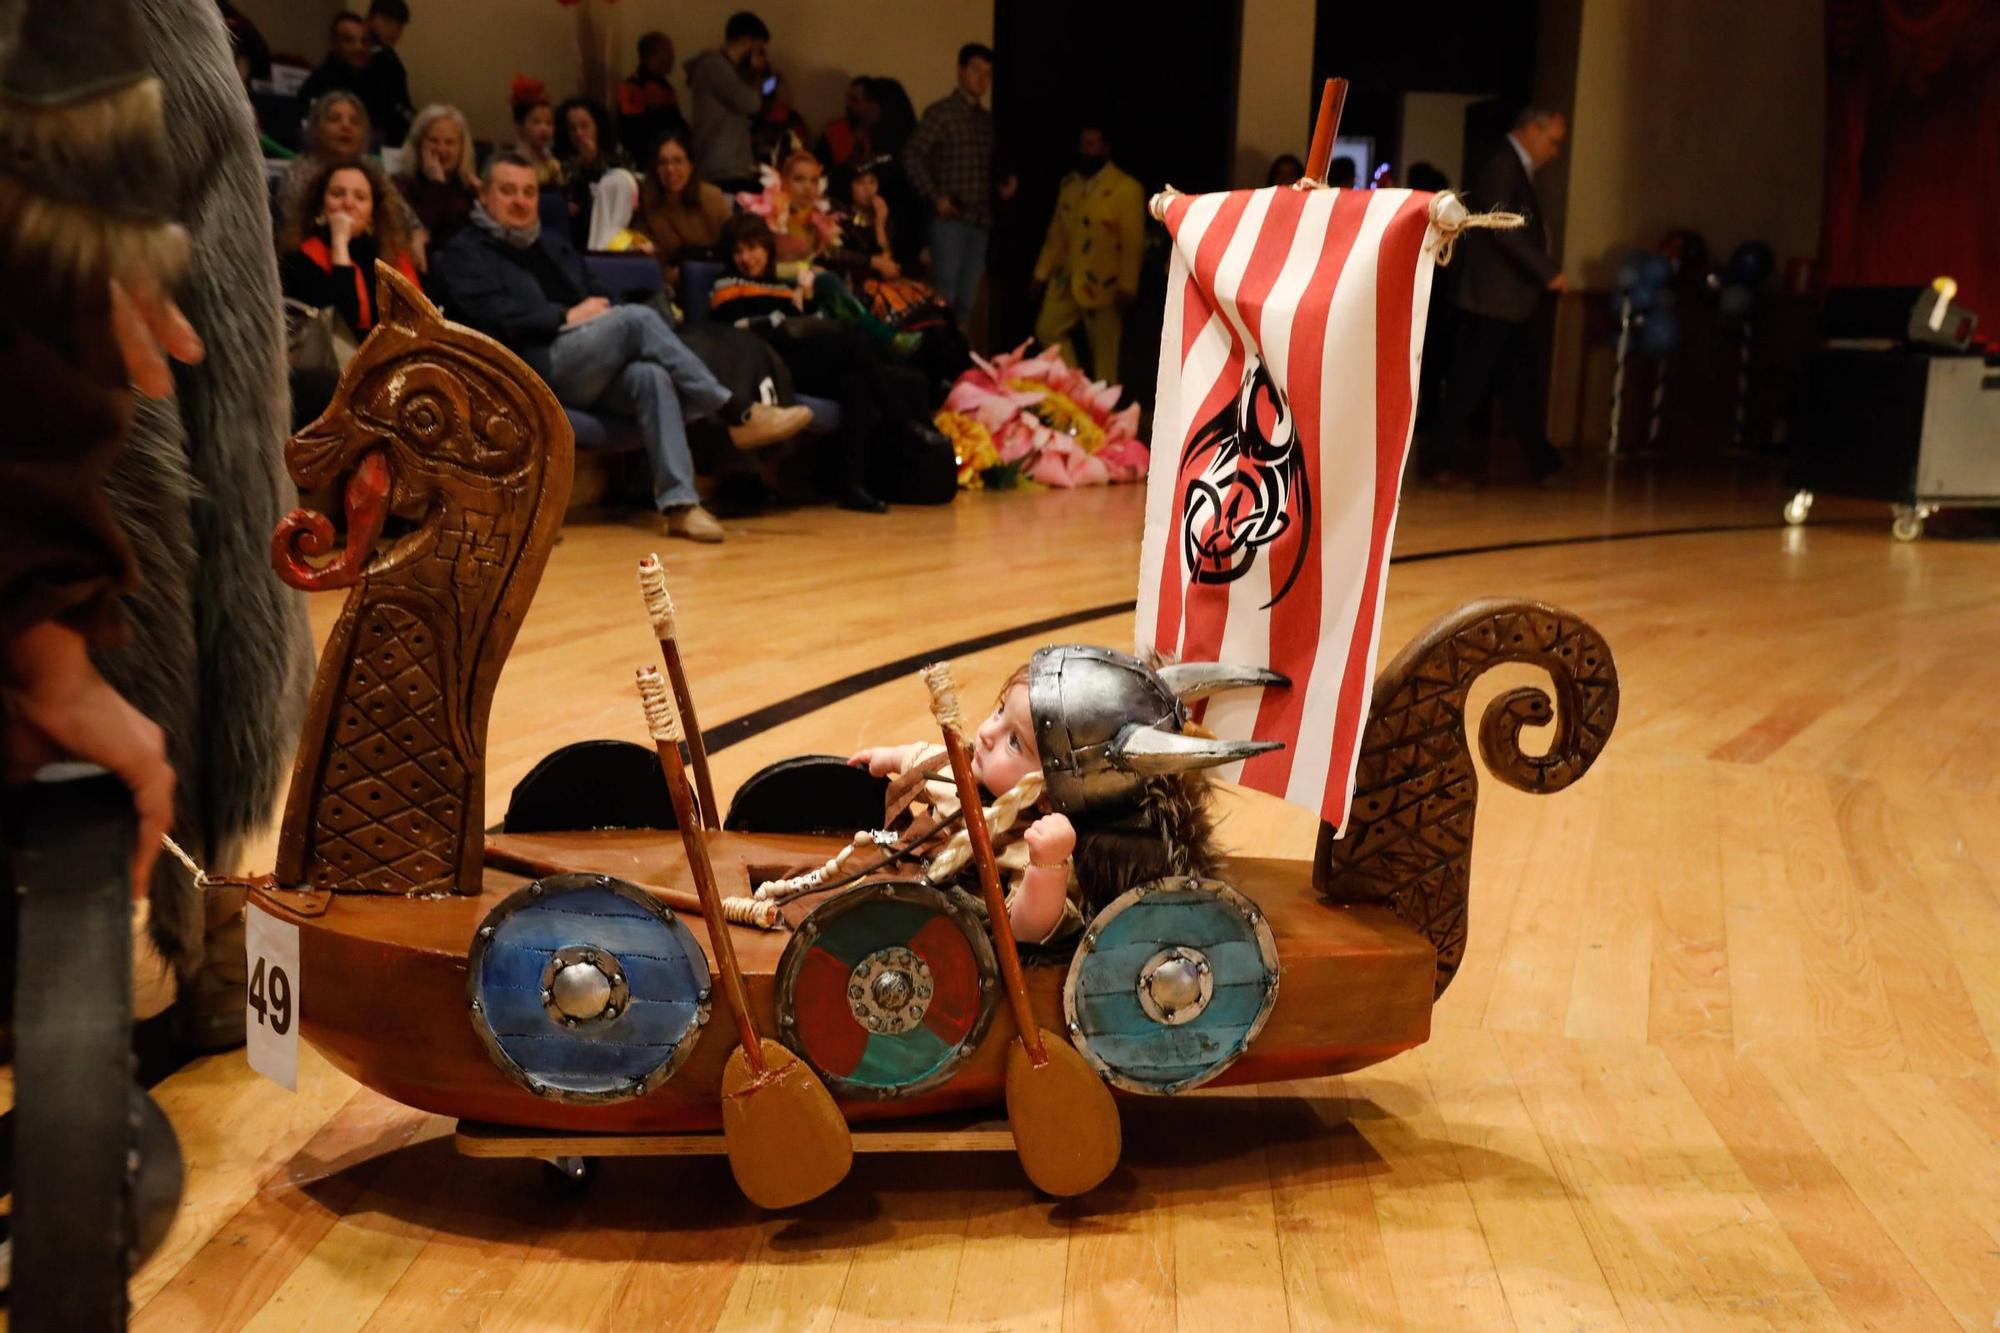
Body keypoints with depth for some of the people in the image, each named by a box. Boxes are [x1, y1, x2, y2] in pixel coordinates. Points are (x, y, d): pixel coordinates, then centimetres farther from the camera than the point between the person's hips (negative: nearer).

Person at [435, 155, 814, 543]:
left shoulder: (553, 244, 29)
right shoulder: (465, 252, 8)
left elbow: (597, 301, 24)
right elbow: (495, 318, -10)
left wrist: (603, 316, 0)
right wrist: (568, 317, -9)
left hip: (593, 370, 6)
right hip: (536, 369, -6)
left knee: (650, 375, -30)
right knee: (638, 317, -27)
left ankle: (678, 503, -41)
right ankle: (738, 415, -27)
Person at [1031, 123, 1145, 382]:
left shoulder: (1127, 188, -10)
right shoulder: (1068, 184, 10)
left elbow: (1133, 242, -13)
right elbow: (1056, 233, 15)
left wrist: (1127, 287, -17)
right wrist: (1042, 271, 12)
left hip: (1102, 283, -6)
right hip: (1066, 278, 6)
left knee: (1104, 348, 2)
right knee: (1047, 330, 5)